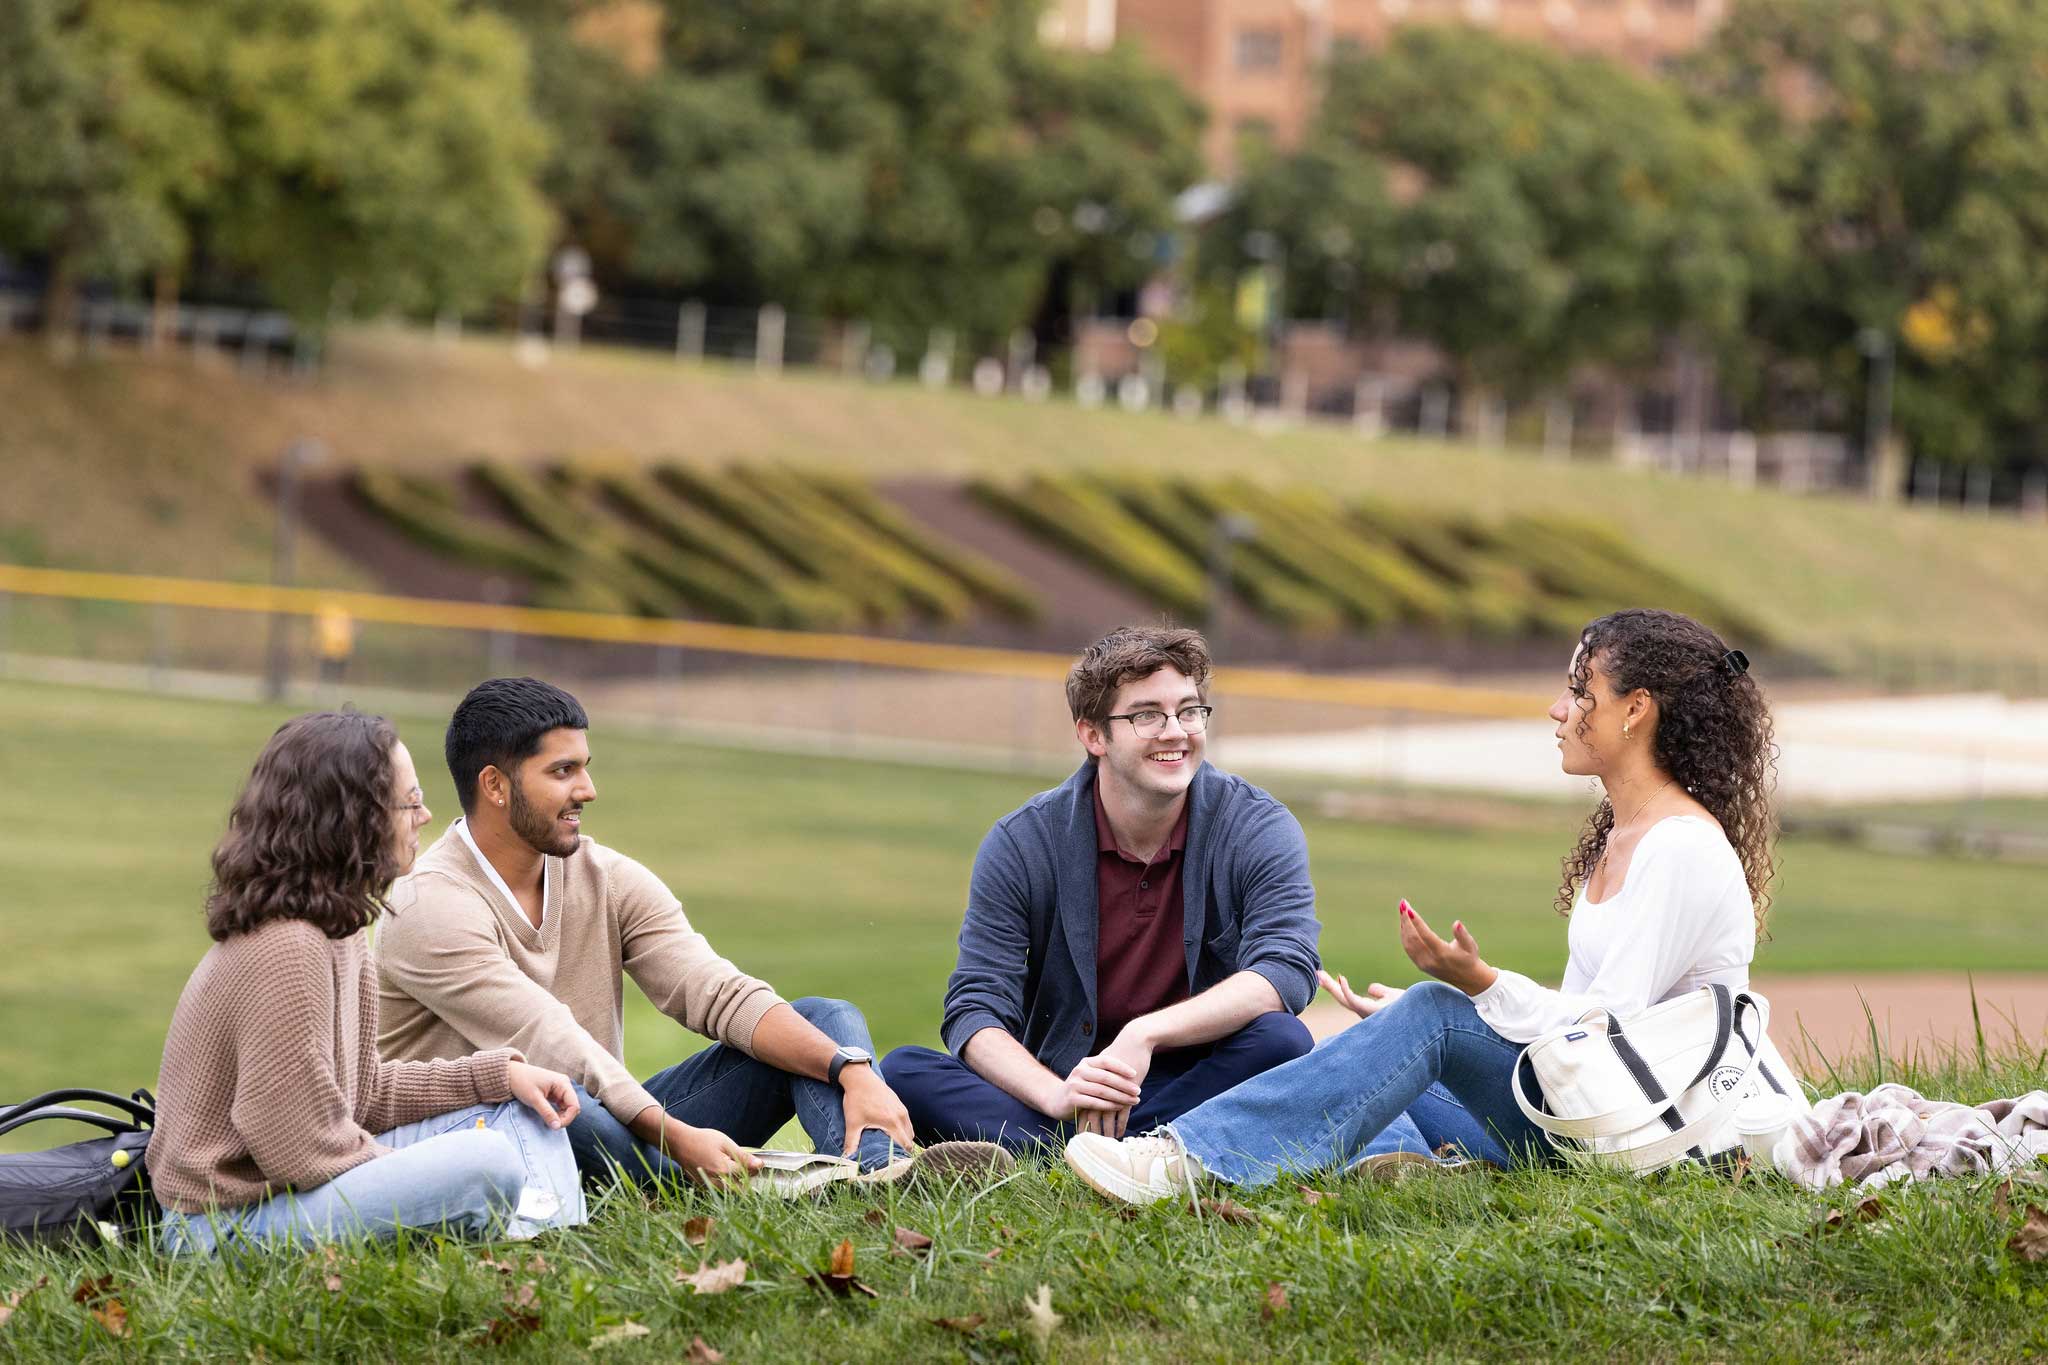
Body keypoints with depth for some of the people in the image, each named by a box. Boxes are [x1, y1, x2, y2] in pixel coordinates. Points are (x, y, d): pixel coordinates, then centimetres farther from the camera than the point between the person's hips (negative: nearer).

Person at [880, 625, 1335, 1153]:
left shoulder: (1256, 828, -4)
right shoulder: (1021, 844, -3)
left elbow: (1286, 971, -19)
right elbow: (974, 1011, -11)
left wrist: (1145, 1033, -33)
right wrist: (1058, 1096, -32)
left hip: (1201, 1086, -1)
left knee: (1281, 1040, -32)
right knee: (905, 1069, -23)